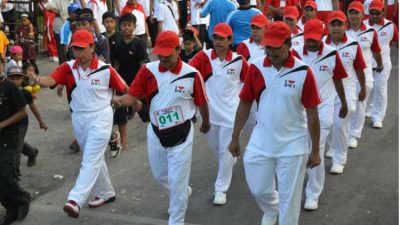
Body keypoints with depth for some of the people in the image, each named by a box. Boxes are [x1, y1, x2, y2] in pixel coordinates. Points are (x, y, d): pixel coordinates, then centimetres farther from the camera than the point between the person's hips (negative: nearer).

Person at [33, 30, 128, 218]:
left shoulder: (106, 70, -13)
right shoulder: (68, 68, -6)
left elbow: (124, 88, -2)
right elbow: (51, 80, -24)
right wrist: (39, 80, -44)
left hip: (100, 118, -5)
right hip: (78, 118, 5)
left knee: (90, 159, -11)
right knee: (94, 158, 18)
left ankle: (75, 200, -18)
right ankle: (106, 192, 35)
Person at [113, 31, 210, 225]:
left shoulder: (192, 74, -17)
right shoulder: (147, 71, -10)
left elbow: (202, 103, -2)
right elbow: (133, 96, -12)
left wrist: (206, 123, 13)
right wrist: (119, 100, -34)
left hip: (181, 135, -4)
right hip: (155, 134, 4)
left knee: (177, 181, 5)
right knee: (160, 176, 23)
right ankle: (182, 193, 55)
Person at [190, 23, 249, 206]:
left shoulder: (239, 61, -9)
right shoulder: (204, 56, -10)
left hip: (230, 112, -2)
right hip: (209, 111, 2)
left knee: (226, 151, 1)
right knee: (214, 147, 21)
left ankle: (221, 189, 14)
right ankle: (229, 162, 53)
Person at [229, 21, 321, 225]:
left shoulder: (303, 72, -15)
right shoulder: (256, 68, -6)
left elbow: (312, 114, -8)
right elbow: (245, 104, 3)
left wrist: (315, 151, -4)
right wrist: (235, 138, 5)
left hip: (293, 145, -3)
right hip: (260, 142, 3)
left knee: (289, 198, 8)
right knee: (258, 189, 17)